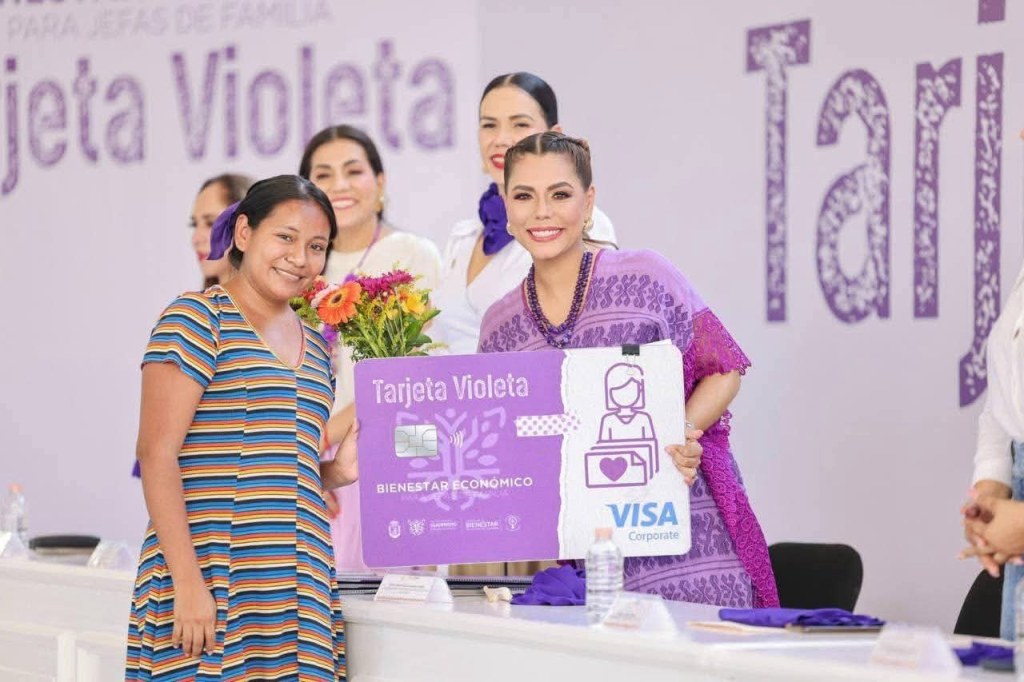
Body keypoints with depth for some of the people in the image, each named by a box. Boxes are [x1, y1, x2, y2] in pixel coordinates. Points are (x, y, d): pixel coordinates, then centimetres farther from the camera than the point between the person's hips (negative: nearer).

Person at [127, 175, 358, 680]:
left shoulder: (315, 346, 19)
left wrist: (337, 471, 6)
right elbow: (156, 453, -10)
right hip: (211, 581, -7)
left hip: (298, 595, 7)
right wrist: (188, 582, -18)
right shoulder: (198, 318, -3)